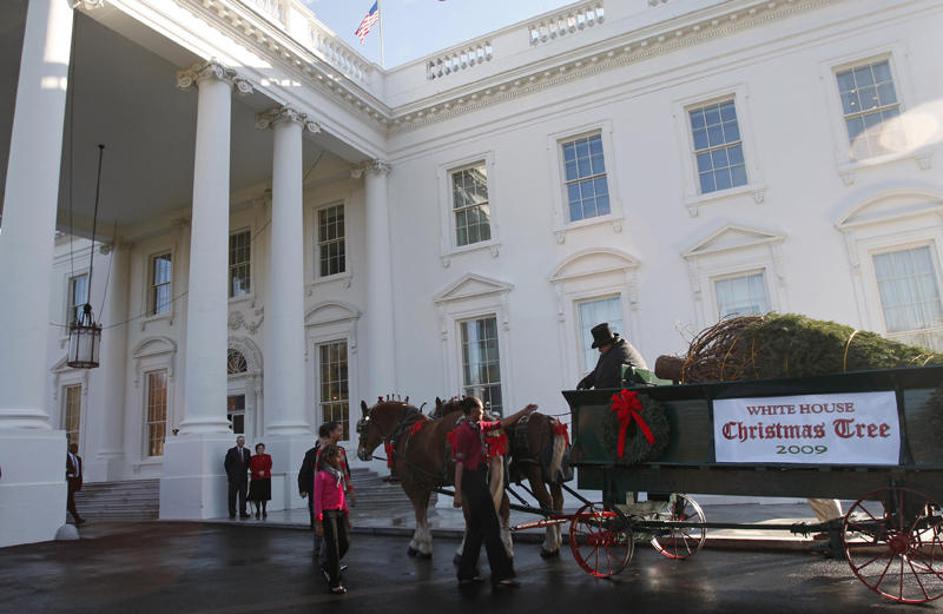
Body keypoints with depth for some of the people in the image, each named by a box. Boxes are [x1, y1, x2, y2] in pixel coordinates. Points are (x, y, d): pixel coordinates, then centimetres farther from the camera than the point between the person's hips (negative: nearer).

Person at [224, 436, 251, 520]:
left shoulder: (247, 452, 9)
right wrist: (229, 473, -1)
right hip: (233, 477, -3)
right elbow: (226, 463, 0)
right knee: (232, 496, 0)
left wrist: (245, 470, 9)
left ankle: (242, 513, 6)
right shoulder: (231, 451, -2)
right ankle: (232, 514, 6)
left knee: (243, 495, 2)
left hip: (244, 477, 3)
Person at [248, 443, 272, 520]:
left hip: (266, 479, 0)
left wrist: (263, 472, -15)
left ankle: (264, 511, 11)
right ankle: (258, 511, 9)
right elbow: (251, 468, -1)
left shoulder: (268, 457, 7)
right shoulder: (253, 458, 7)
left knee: (265, 496, 0)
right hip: (256, 479, 0)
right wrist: (258, 472, -14)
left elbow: (269, 466, 0)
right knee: (256, 496, -4)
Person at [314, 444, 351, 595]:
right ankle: (334, 583, 9)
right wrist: (318, 522, -16)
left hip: (340, 512, 8)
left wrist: (346, 516, 17)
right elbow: (317, 499, -13)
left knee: (345, 542, 8)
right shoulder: (322, 475, -12)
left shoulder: (339, 474, 12)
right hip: (328, 513, -7)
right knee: (333, 546, -2)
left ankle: (327, 566, 33)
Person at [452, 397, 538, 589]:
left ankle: (466, 574, 22)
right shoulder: (464, 430, -15)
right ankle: (501, 576, -1)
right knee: (491, 527, -6)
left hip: (477, 480, 10)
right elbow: (459, 463, -18)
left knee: (476, 528, 15)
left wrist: (523, 412, 19)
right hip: (473, 480, -10)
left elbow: (502, 424, 23)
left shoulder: (478, 427, 11)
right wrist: (458, 493, -20)